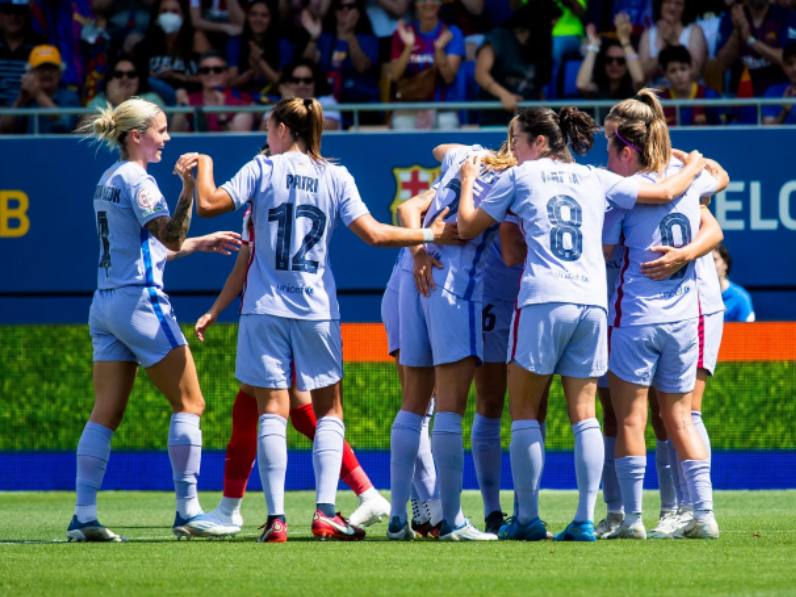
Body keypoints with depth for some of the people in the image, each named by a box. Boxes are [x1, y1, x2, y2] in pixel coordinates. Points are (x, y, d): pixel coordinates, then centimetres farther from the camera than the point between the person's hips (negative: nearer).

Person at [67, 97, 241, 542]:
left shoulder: (109, 180, 17)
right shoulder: (138, 180, -11)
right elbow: (171, 238, -24)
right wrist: (189, 188, -30)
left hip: (106, 303, 9)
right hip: (140, 301, -9)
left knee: (106, 413, 2)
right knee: (189, 403, 0)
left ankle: (84, 515, -6)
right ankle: (187, 510, -2)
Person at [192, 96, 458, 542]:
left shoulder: (263, 169, -1)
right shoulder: (336, 177, 3)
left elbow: (208, 204, -6)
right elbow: (373, 233, -3)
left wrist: (204, 168, 14)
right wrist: (429, 235, 8)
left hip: (266, 308, -1)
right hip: (317, 308, 1)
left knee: (272, 410, 0)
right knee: (329, 410, 10)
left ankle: (276, 517, -8)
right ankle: (326, 513, -4)